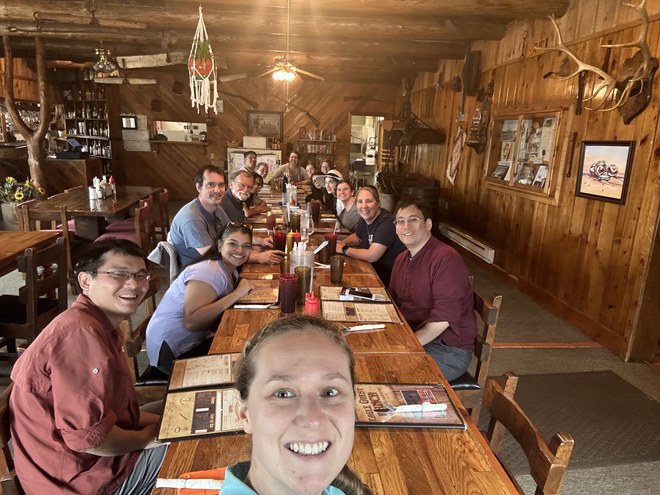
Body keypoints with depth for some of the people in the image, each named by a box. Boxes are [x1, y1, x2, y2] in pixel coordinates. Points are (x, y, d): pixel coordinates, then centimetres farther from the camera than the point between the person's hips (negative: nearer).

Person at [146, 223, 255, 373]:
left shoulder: (232, 271, 4)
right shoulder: (207, 271, -23)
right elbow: (191, 322, -35)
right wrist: (237, 294, -32)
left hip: (199, 338, 9)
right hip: (173, 351, -9)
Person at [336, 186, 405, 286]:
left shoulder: (386, 222, -24)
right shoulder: (365, 218, 2)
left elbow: (371, 256, -28)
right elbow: (356, 237, 24)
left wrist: (344, 249, -16)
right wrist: (343, 243, 2)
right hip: (373, 267, 8)